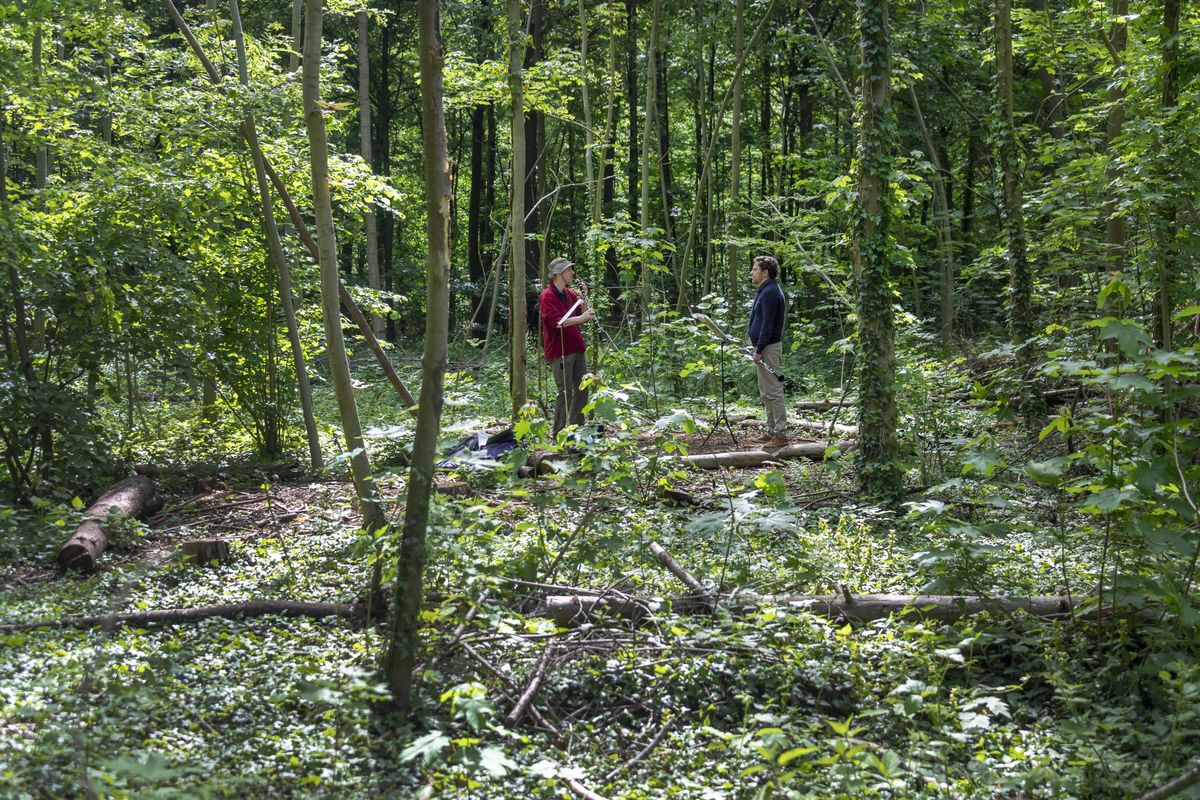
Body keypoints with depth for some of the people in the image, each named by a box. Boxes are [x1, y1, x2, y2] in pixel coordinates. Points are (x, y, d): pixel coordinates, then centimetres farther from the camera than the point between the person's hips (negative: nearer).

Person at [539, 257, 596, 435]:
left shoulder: (570, 294, 14)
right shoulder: (548, 296, -10)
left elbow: (584, 315, 15)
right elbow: (556, 322, -23)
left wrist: (584, 296, 3)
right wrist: (581, 318, -29)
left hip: (576, 349, 8)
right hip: (559, 352, -8)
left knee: (582, 390, 10)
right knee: (566, 392, -10)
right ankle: (558, 434, -5)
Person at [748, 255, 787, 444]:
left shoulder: (770, 293, -16)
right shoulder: (765, 291, 17)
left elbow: (767, 325, -21)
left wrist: (759, 350, -21)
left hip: (769, 348, -11)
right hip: (764, 347, 11)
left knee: (773, 391, -9)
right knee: (766, 392, 14)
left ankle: (781, 434, -8)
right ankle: (772, 432, 20)